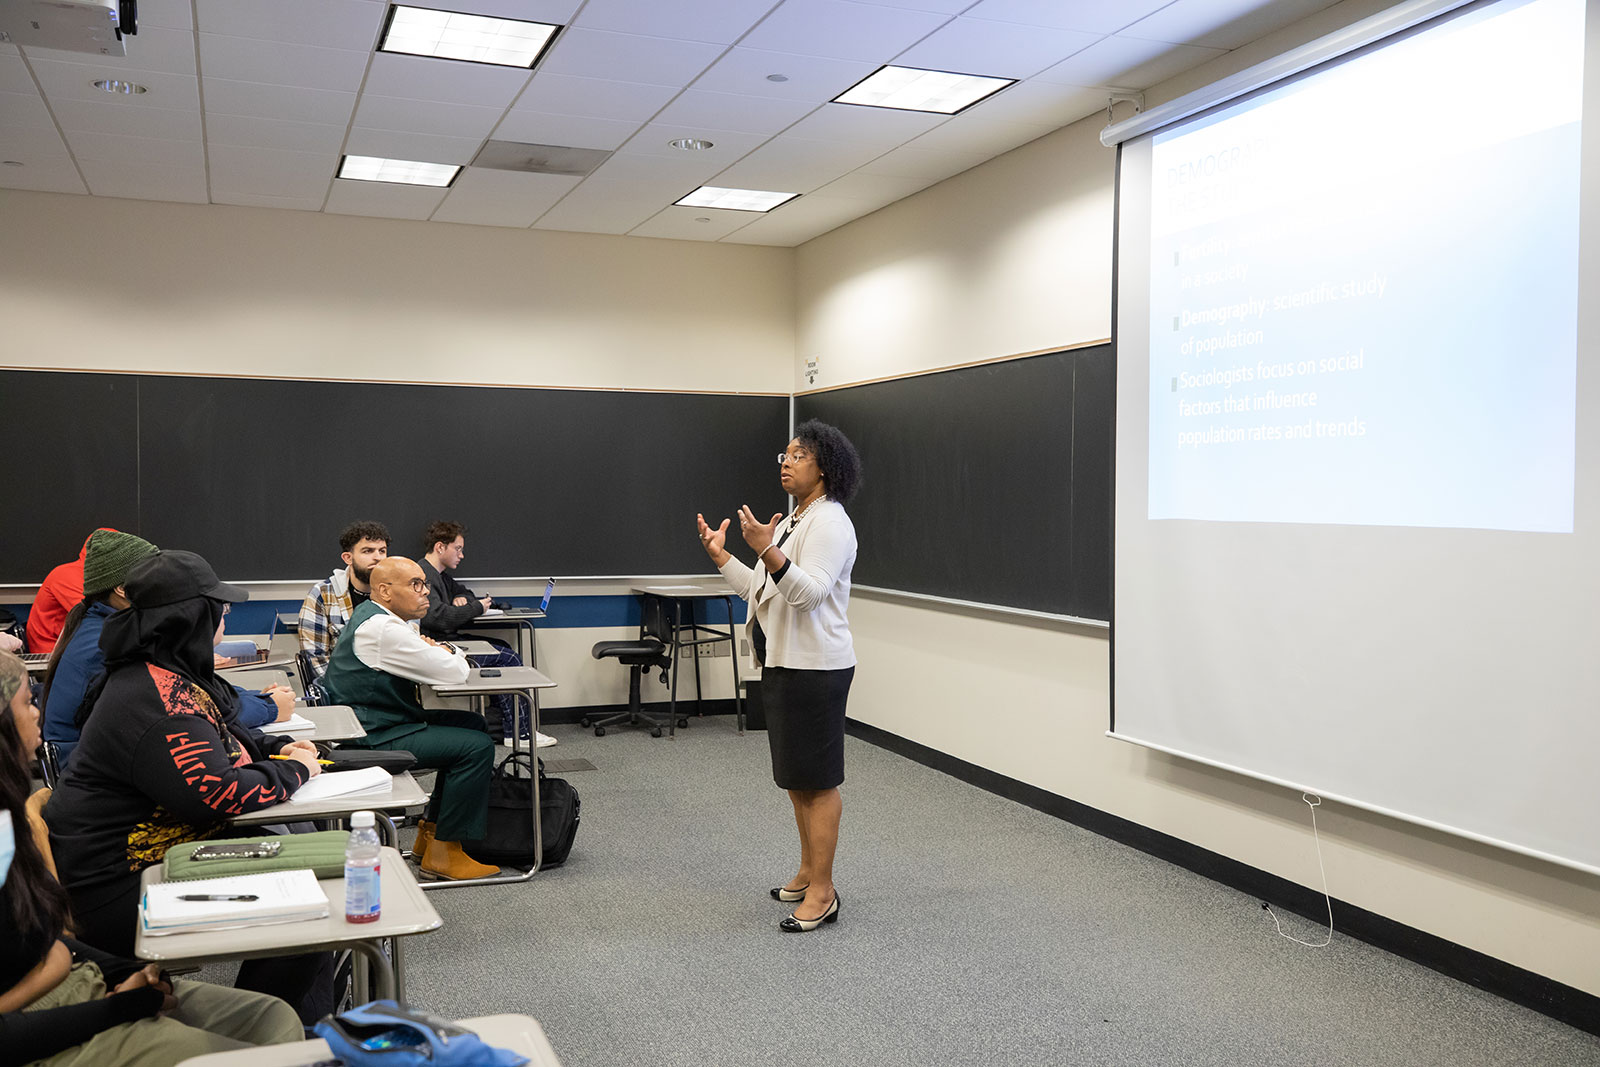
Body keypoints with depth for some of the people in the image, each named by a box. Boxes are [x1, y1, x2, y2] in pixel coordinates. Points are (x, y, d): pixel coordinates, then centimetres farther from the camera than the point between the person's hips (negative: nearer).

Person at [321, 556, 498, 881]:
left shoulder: (372, 616, 14)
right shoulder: (383, 629, -21)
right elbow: (455, 672, -22)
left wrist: (443, 652, -4)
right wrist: (450, 653, 1)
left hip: (374, 724, 11)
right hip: (373, 740, -11)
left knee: (472, 723, 17)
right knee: (478, 746, -15)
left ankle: (432, 827, 21)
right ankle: (444, 851, -6)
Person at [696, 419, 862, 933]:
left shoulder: (829, 523, -13)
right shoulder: (794, 521, 18)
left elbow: (809, 591, -26)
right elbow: (763, 592, 18)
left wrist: (767, 551, -38)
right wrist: (721, 556, 12)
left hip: (815, 669, -10)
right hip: (783, 664, 10)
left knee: (817, 782, -5)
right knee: (796, 778, 17)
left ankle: (822, 892, 2)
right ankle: (809, 871, 29)